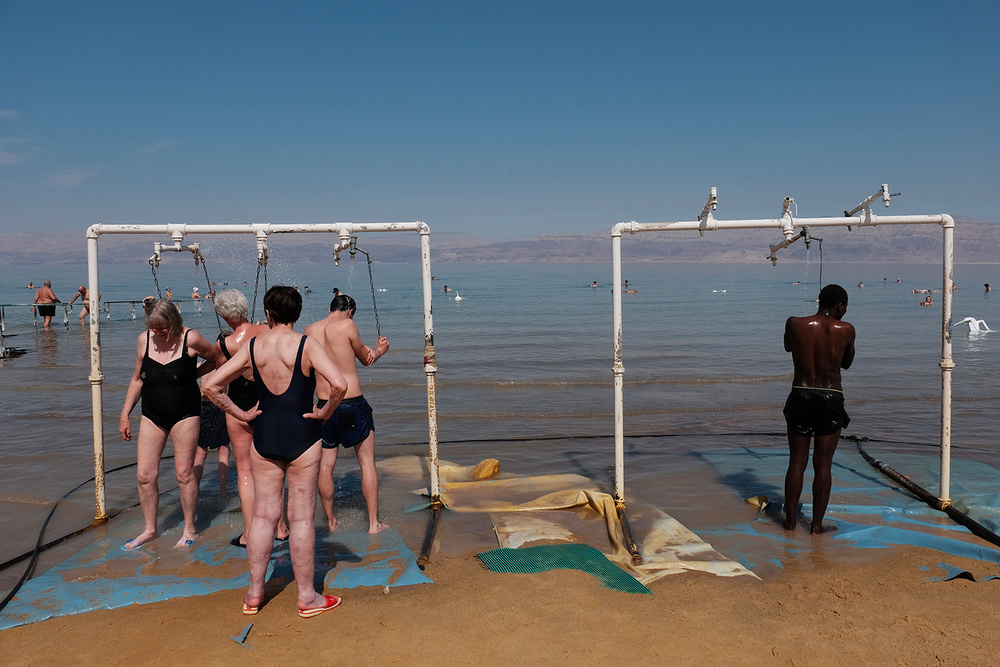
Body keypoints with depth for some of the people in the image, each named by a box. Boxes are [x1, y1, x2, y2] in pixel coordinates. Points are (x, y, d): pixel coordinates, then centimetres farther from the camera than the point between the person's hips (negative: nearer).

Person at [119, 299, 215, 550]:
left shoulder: (190, 339, -13)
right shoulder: (144, 340, -1)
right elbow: (137, 379, 11)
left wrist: (191, 374, -2)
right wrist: (125, 414, 11)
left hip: (185, 415, -4)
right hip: (152, 417, 4)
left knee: (184, 472, 0)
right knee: (145, 474, 3)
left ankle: (189, 529, 16)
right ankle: (150, 530, 21)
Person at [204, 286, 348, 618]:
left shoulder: (252, 346, 0)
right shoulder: (307, 345, -11)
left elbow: (211, 386, 0)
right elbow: (339, 384, -24)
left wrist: (240, 414, 5)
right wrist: (325, 412, -8)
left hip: (264, 435, 3)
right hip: (302, 435, -3)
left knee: (263, 514, 13)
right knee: (301, 518, 4)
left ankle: (254, 593, 23)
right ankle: (307, 597, 14)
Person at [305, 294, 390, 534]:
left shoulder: (310, 330, 6)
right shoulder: (347, 326, -10)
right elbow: (366, 359, 3)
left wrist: (365, 350, 5)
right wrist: (379, 351, 23)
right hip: (352, 404, -5)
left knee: (325, 464, 13)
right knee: (367, 462, 7)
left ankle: (330, 521, 22)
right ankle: (374, 523, 11)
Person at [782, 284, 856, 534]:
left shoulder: (794, 324, -4)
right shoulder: (845, 330, -5)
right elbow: (847, 363, 11)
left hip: (800, 396, 1)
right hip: (830, 399, -1)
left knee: (796, 462, 11)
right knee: (823, 464, 7)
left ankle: (790, 520, 16)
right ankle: (817, 523, 10)